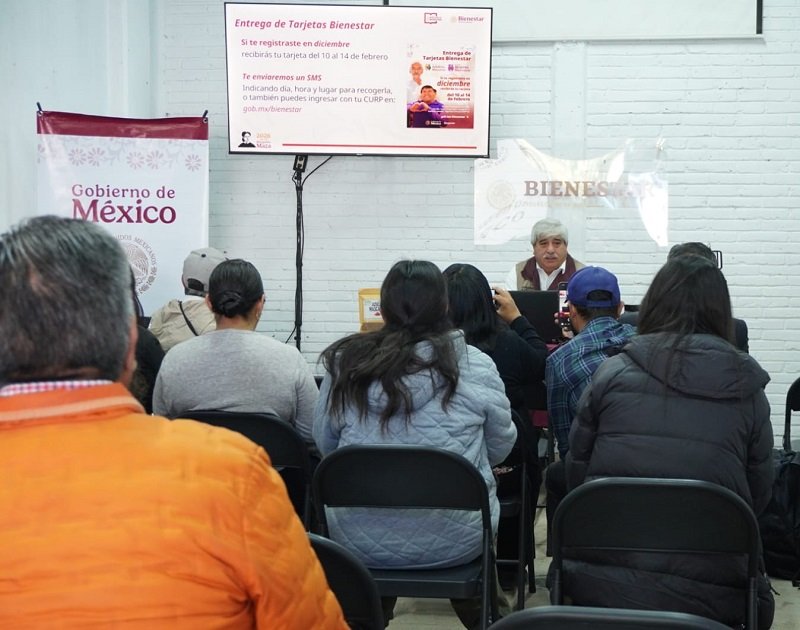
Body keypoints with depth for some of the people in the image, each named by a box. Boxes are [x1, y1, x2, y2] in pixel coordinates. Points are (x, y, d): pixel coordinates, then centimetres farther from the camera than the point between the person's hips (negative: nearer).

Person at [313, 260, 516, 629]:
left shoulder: (345, 362, -4)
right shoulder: (476, 366, -8)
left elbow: (324, 445, 8)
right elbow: (501, 448, 5)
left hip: (359, 539, 1)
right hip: (454, 540, -1)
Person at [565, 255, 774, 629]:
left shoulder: (612, 372, 0)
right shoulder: (747, 390, 1)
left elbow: (576, 472, 9)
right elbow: (759, 496, 8)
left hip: (603, 584, 0)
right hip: (707, 592, 0)